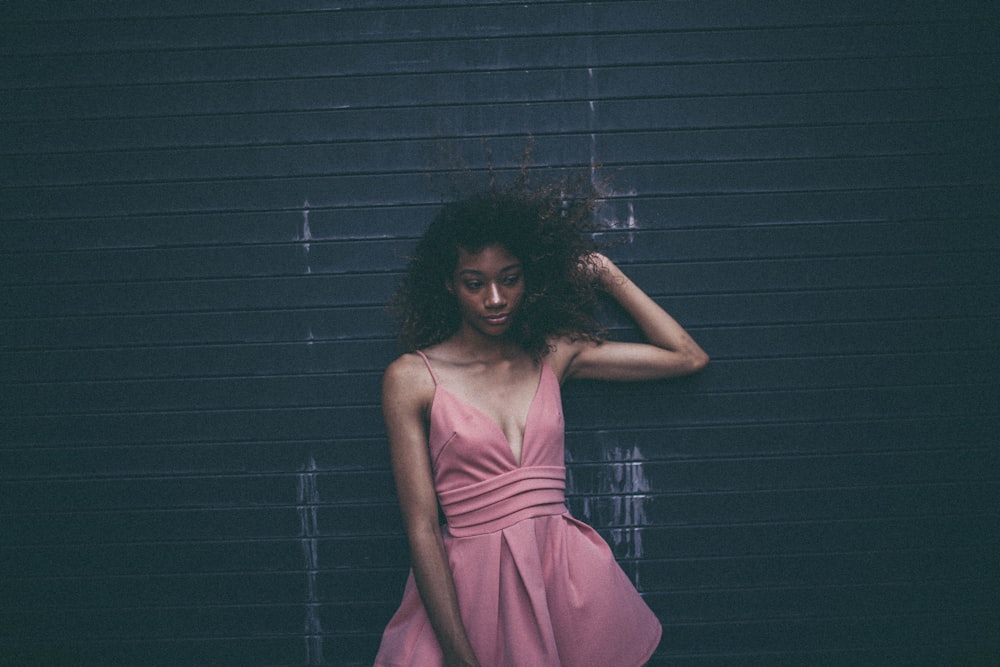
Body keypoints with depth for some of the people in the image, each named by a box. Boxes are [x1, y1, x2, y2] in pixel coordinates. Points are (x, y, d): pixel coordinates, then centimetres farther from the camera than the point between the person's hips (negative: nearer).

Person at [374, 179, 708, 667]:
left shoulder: (552, 355, 7)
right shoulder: (412, 379, -3)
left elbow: (688, 357, 13)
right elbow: (421, 528, -8)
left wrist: (604, 272, 12)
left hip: (567, 576, 3)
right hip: (470, 586, -2)